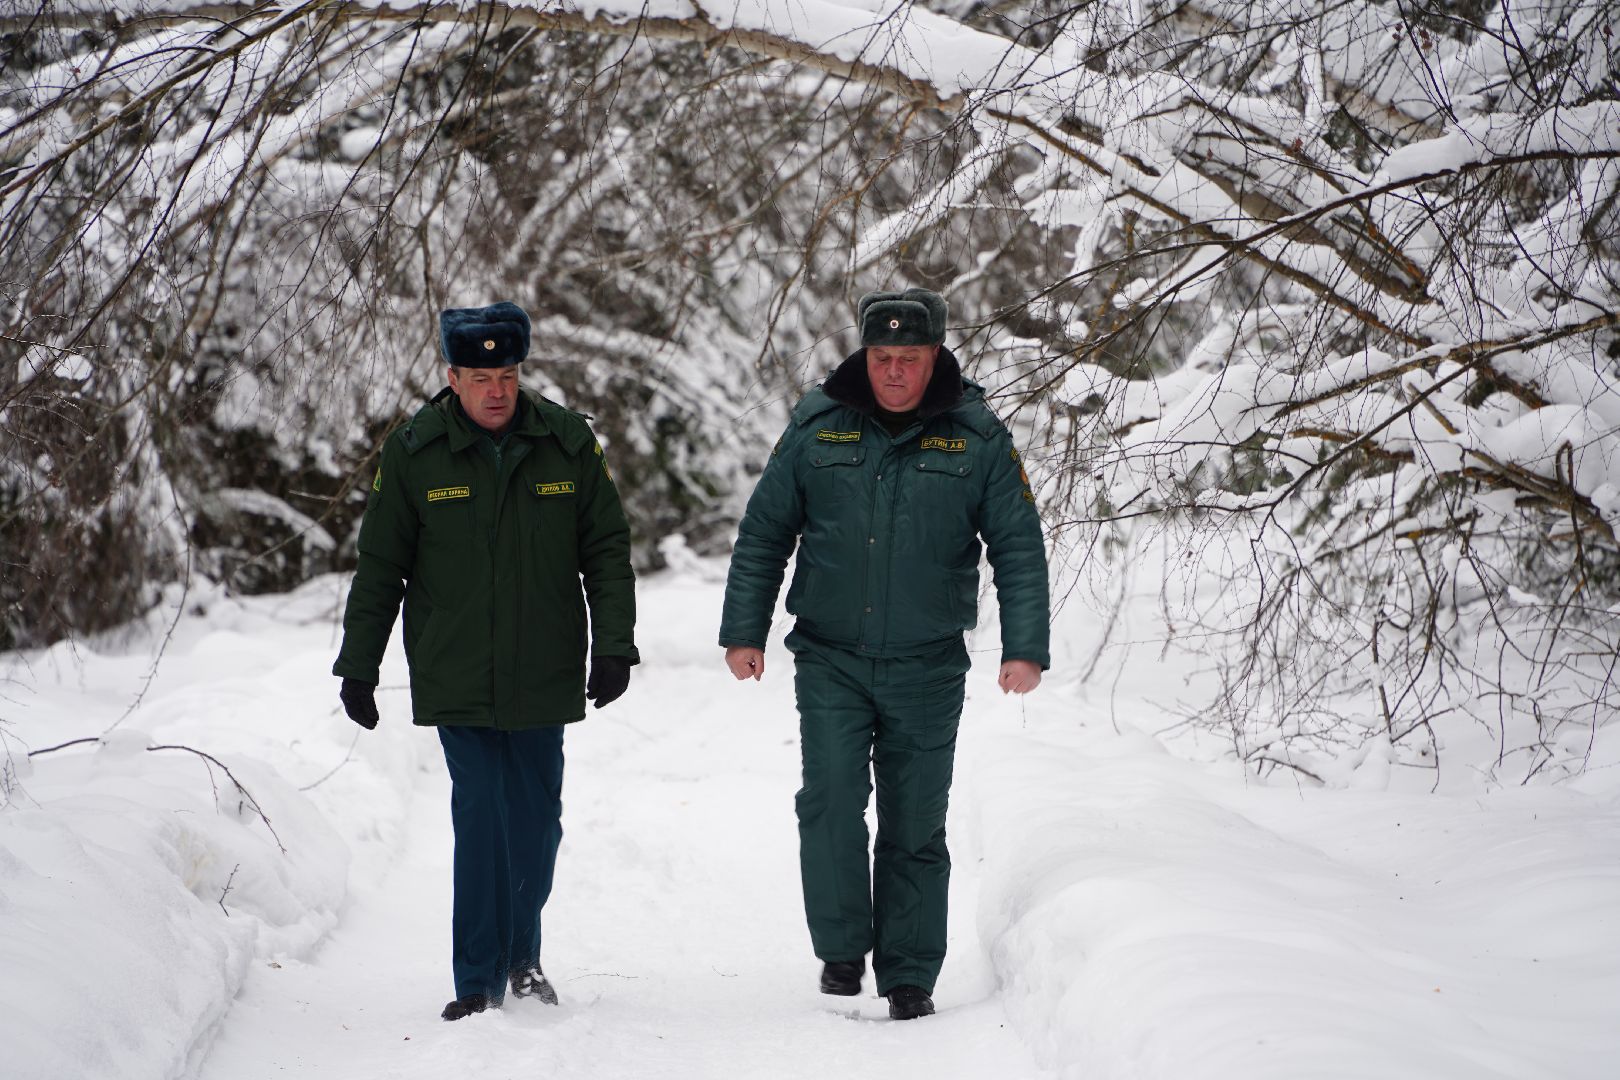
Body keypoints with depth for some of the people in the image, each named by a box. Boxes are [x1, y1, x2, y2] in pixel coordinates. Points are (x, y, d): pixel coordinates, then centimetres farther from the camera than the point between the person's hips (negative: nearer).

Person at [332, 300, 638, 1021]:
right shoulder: (414, 454, -1)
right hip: (455, 682, -2)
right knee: (481, 815, -8)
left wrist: (613, 646, -4)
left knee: (536, 819, 7)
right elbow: (379, 569, 5)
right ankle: (479, 981, 0)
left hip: (543, 679, 2)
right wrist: (358, 667, 5)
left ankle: (520, 957, 28)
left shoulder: (567, 443, 1)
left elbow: (606, 551, 5)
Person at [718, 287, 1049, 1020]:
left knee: (915, 826, 5)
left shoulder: (977, 439, -2)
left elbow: (1018, 547, 1)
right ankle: (842, 949, 3)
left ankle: (909, 977, 15)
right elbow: (763, 533, 8)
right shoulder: (817, 426, 1)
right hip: (830, 659, 0)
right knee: (832, 800, -14)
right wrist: (744, 630, 4)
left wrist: (1025, 648, -8)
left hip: (927, 666, 0)